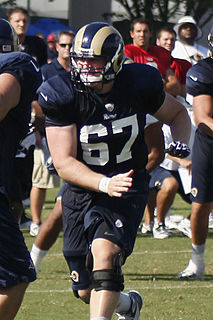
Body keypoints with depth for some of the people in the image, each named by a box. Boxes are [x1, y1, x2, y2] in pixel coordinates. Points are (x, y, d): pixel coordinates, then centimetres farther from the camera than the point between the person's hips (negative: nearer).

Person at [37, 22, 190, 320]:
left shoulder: (139, 84, -11)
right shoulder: (63, 95, -16)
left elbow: (176, 113, 11)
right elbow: (64, 163, -19)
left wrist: (182, 142, -10)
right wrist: (105, 184, -35)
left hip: (128, 187, -1)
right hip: (82, 190, 1)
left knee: (104, 252, -30)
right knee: (87, 291, 9)